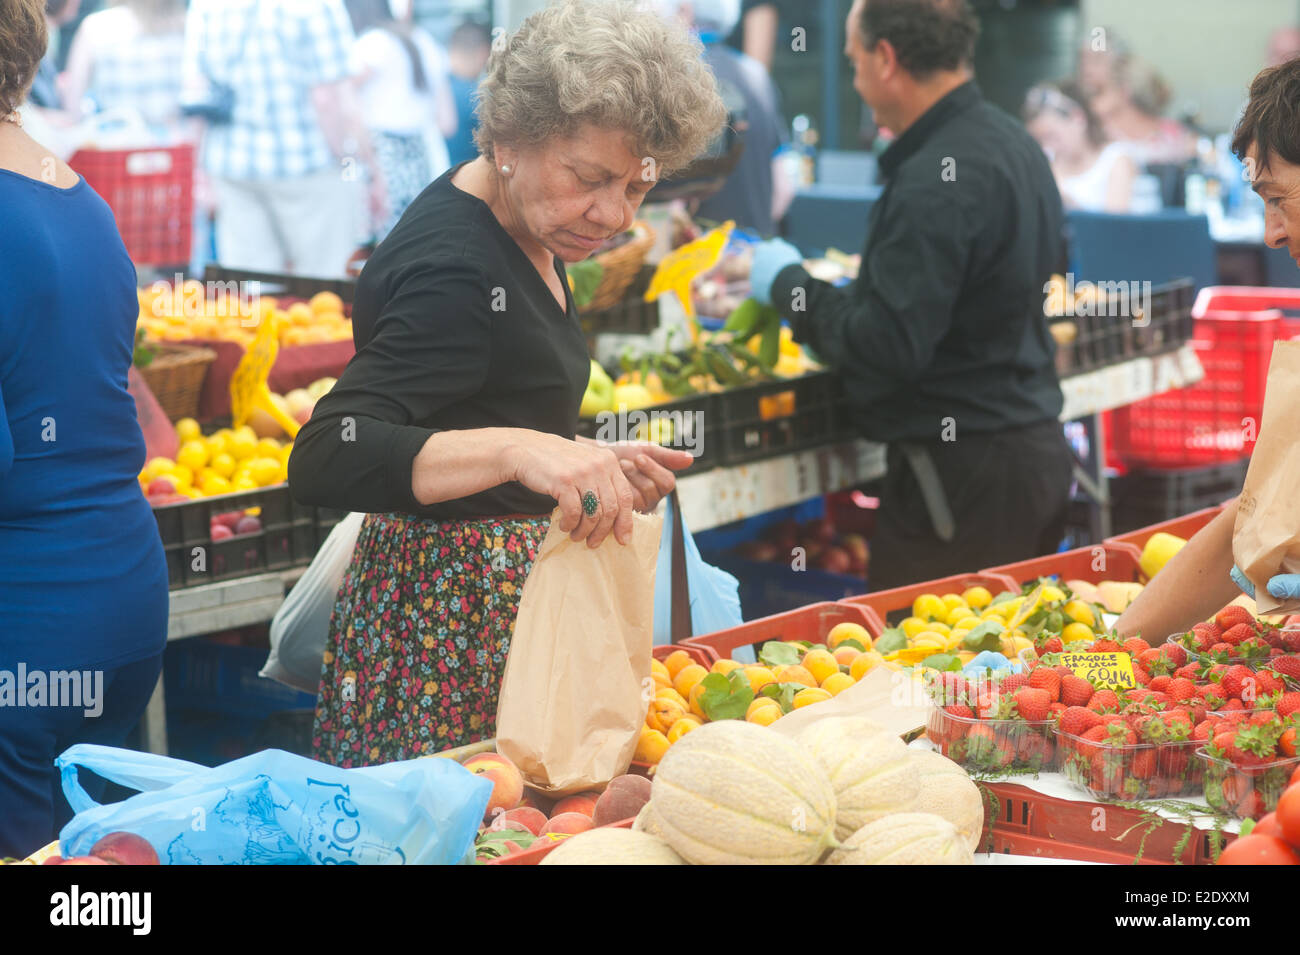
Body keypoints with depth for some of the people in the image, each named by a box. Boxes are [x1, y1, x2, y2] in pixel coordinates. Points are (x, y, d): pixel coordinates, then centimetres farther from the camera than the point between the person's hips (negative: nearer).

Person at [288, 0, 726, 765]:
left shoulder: (522, 226, 7)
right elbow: (324, 460, -34)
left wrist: (587, 465, 12)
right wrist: (516, 451, -44)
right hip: (452, 609, -9)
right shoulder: (452, 271, -21)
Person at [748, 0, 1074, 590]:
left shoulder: (935, 181, -21)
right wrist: (864, 282, 22)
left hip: (963, 474, -10)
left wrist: (789, 284, -9)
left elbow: (887, 347, -23)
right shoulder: (1013, 144, 11)